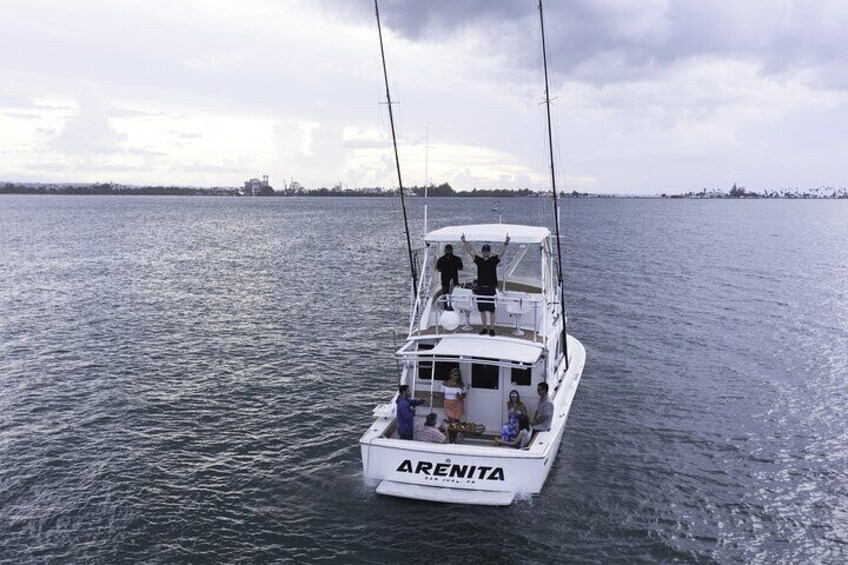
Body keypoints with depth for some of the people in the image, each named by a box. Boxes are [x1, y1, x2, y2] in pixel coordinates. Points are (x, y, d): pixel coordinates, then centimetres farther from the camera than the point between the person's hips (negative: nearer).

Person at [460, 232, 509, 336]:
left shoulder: (494, 260, 0)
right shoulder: (478, 260, 6)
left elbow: (501, 252, -12)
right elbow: (470, 251, 2)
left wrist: (506, 243, -29)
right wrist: (464, 242, -8)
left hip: (491, 289, -3)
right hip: (480, 288, 3)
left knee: (491, 310, 2)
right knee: (482, 310, 8)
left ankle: (492, 328, 10)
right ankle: (485, 328, 18)